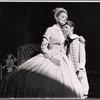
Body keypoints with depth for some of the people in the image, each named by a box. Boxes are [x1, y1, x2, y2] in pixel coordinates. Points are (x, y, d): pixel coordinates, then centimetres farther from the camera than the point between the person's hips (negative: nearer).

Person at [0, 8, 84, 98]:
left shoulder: (63, 32, 18)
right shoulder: (50, 30, 0)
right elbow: (43, 47, -7)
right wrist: (51, 57, -19)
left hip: (61, 60, 5)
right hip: (50, 58, -5)